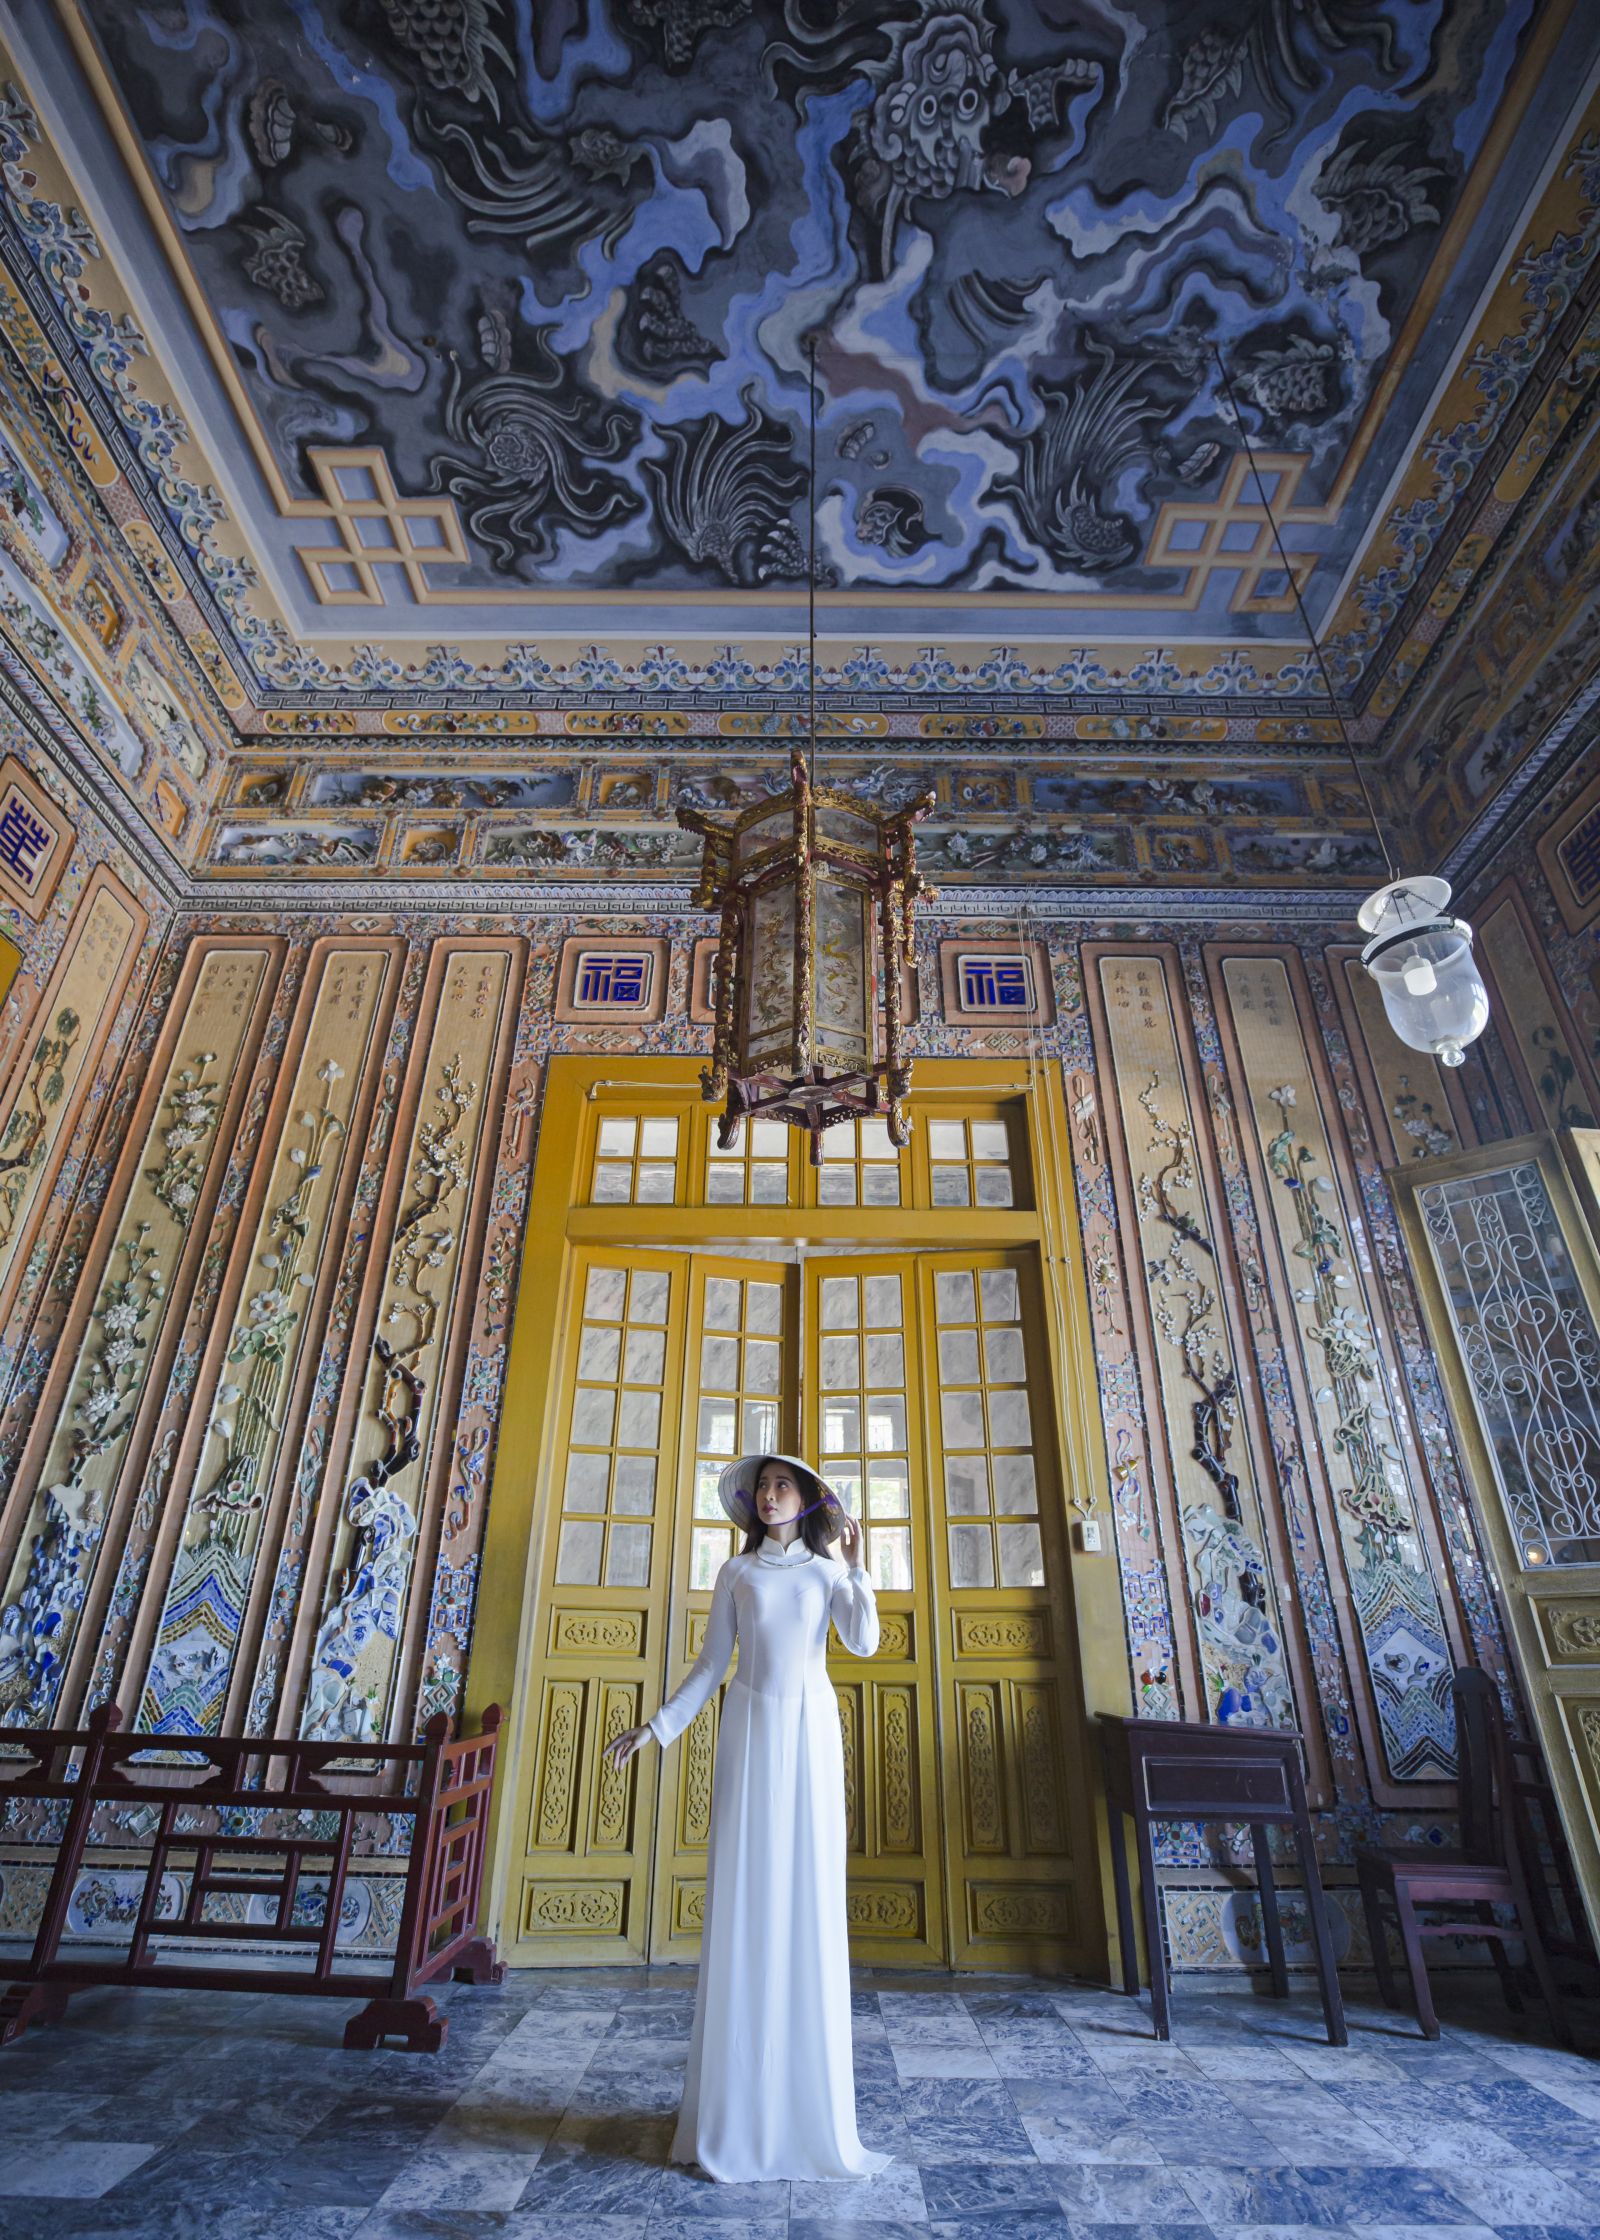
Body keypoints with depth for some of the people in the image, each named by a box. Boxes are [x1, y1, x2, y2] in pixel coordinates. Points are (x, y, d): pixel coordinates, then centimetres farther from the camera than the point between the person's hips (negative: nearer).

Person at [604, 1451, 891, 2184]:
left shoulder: (827, 1572, 4)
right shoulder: (735, 1573, 5)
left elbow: (864, 1641, -11)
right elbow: (710, 1663, 7)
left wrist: (855, 1564, -10)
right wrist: (654, 1727, 2)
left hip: (809, 1735, 0)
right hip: (749, 1732, 0)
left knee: (809, 1900, 2)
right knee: (742, 1899, 1)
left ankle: (808, 2103, 16)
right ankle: (736, 2109, 14)